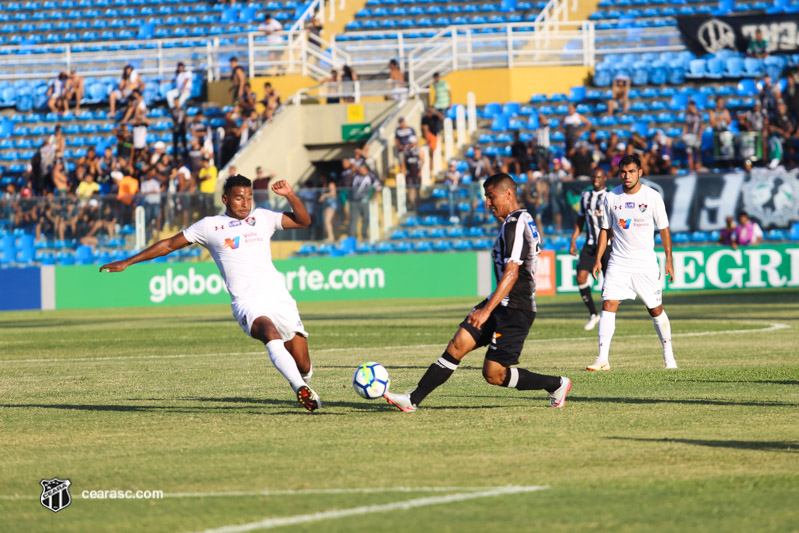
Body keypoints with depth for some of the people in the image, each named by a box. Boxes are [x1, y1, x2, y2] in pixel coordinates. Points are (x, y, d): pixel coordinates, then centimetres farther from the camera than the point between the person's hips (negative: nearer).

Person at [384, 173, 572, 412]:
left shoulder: (515, 224, -16)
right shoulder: (520, 220, 16)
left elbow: (511, 274, -24)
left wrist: (487, 310, -28)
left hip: (514, 310, -10)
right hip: (502, 304, 10)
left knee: (494, 374, -8)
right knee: (457, 345, 1)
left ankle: (557, 385, 7)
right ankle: (413, 400, -2)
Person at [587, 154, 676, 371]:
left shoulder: (652, 197, -3)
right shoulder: (611, 198, 2)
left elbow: (664, 229, 3)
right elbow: (605, 230, 11)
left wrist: (669, 260, 0)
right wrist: (598, 259, 5)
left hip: (646, 263, -1)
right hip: (618, 262, 1)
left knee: (656, 310, 5)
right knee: (608, 305, -12)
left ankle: (669, 354, 24)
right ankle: (602, 359, -15)